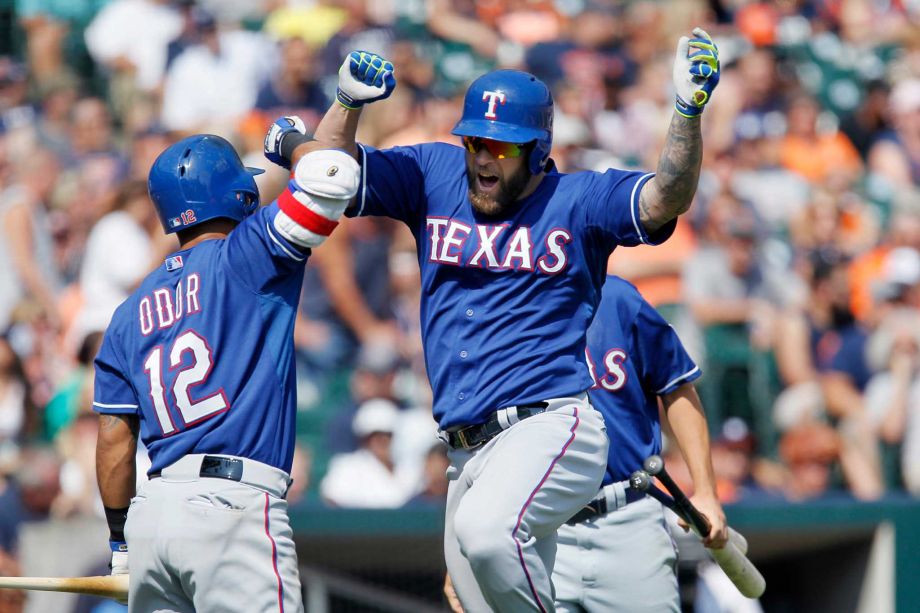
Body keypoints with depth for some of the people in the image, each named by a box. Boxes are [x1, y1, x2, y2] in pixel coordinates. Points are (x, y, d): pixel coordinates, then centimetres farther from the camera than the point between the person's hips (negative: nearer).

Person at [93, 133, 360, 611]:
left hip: (150, 514, 6)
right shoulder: (244, 258, 0)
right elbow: (328, 175, -10)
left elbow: (114, 440, 15)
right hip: (233, 505, -6)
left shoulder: (133, 310, 17)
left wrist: (121, 544, 22)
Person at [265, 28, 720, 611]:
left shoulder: (578, 200, 1)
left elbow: (666, 201, -14)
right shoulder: (434, 176, 13)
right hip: (468, 452, 6)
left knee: (486, 528, -36)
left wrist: (689, 110, -29)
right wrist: (350, 102, -13)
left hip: (551, 428, -6)